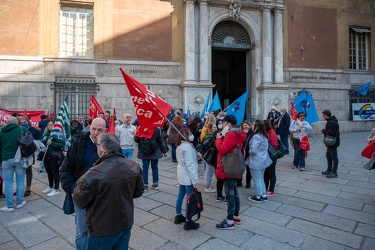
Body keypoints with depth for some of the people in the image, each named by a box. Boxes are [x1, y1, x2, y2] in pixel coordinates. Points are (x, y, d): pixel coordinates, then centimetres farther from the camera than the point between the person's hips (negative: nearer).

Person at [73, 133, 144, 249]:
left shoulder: (94, 175, -30)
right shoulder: (133, 166, -12)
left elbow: (79, 202, -13)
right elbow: (139, 191, 1)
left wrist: (76, 189, 6)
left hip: (103, 229, -4)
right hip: (126, 223, 5)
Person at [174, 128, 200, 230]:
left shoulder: (180, 145, 8)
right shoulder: (187, 146, -21)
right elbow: (190, 164, -24)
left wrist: (195, 155, 3)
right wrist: (194, 179, -21)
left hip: (182, 175, 10)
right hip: (188, 176, -10)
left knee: (181, 195, 18)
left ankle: (178, 216, 32)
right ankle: (188, 222, 8)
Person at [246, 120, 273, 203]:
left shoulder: (256, 137, -23)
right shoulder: (264, 136, 7)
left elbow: (253, 150, -28)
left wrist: (249, 152, -5)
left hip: (256, 162, -9)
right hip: (263, 160, 9)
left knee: (257, 180, 6)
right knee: (261, 179, 22)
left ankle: (258, 197, 19)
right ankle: (264, 195, 31)